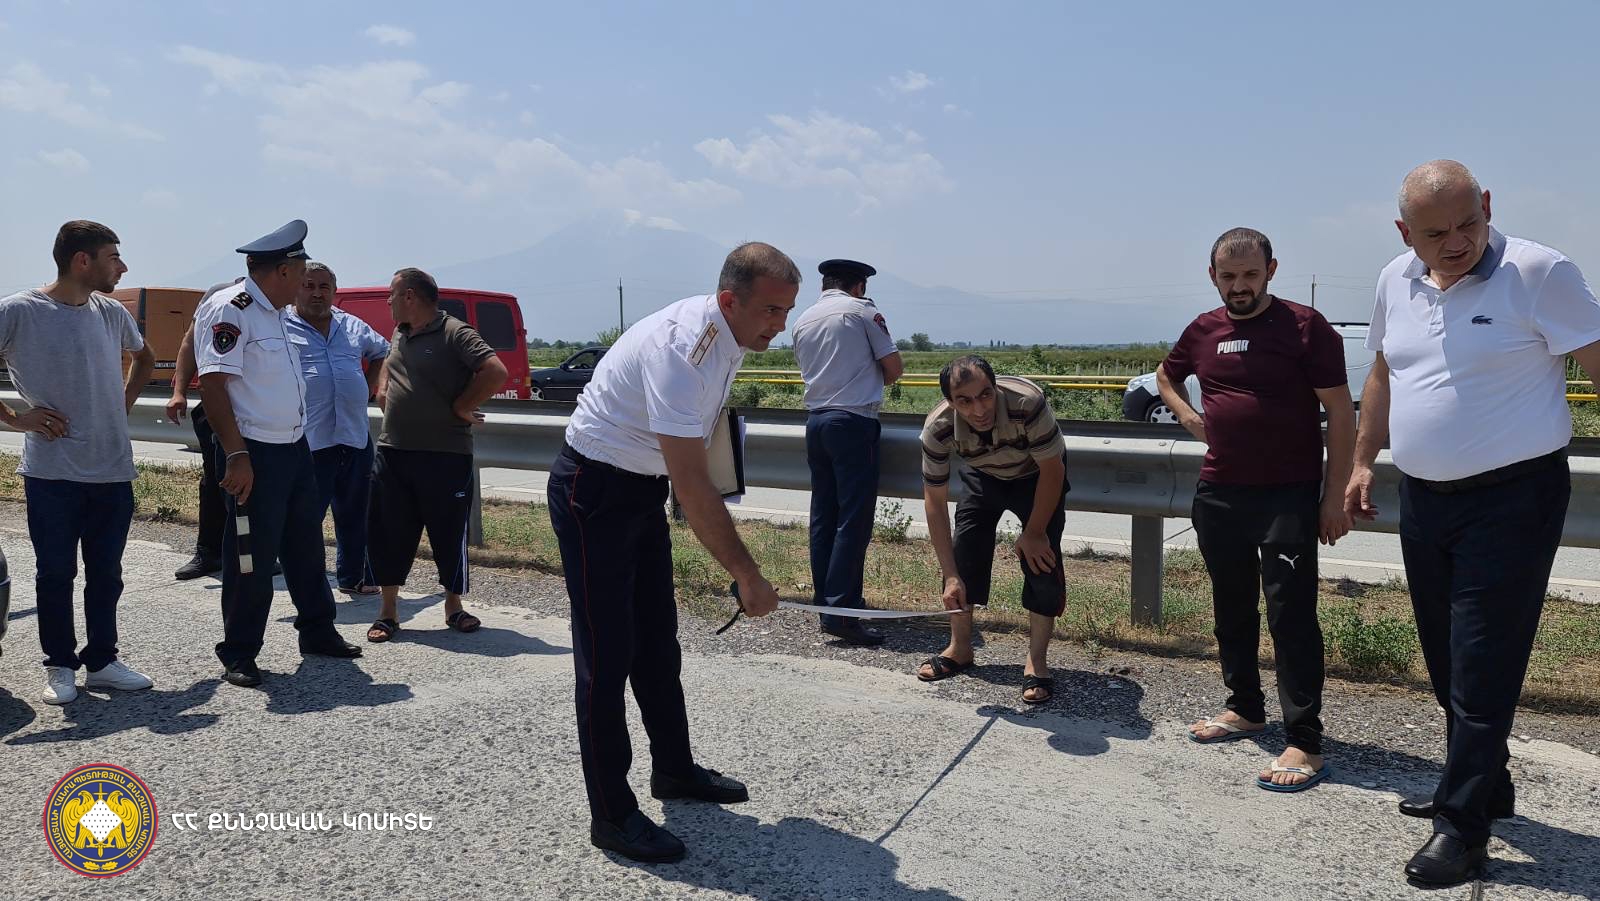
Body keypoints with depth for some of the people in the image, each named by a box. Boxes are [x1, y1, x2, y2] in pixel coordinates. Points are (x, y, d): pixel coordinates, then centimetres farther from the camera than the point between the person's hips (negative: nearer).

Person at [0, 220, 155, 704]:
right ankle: (60, 666, 19)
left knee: (105, 573, 11)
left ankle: (101, 661, 22)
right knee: (55, 573, 5)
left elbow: (144, 357, 26)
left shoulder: (112, 313, 7)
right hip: (52, 471, -4)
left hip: (113, 470, 4)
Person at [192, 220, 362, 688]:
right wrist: (236, 455, -25)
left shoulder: (274, 313, 14)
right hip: (254, 455, -9)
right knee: (252, 557, -1)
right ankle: (238, 655, 12)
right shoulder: (230, 311, -14)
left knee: (306, 545, 16)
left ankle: (317, 631, 30)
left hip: (294, 447, 9)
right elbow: (212, 385, -21)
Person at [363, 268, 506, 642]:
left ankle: (453, 606, 22)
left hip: (445, 457, -7)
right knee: (387, 533, 8)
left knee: (450, 534, 4)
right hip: (393, 453, 7)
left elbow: (496, 373, -21)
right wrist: (383, 391, 15)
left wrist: (461, 407, -13)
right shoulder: (398, 335, 14)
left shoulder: (454, 333, -10)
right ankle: (388, 611, 20)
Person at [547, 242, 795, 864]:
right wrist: (746, 574, -27)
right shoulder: (680, 350, -31)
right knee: (607, 654, -4)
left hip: (644, 488, 9)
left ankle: (674, 769, 32)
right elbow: (693, 486, -32)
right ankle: (611, 815, 6)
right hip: (594, 491, -9)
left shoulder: (727, 337, -1)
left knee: (657, 640, 17)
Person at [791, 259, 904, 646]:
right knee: (854, 520, -6)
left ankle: (824, 600, 16)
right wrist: (874, 379, 20)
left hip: (816, 421, 7)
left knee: (822, 517, 11)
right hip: (853, 421, -6)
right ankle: (841, 610, -9)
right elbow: (894, 368, -1)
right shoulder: (862, 309, -1)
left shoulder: (802, 321, 15)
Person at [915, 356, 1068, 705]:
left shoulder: (1027, 403, -41)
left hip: (1036, 476, -2)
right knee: (963, 552, -1)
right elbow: (935, 500, -24)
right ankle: (960, 649, 19)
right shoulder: (938, 429, -32)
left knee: (1041, 557, -16)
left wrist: (1034, 533, -18)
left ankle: (1037, 661, -2)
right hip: (984, 476, 3)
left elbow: (1052, 470, -26)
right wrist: (950, 576, -27)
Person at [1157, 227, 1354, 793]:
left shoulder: (1305, 327, -8)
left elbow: (1340, 414, -8)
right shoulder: (1203, 331, 7)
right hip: (1218, 496, 6)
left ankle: (1304, 744, 0)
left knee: (1291, 614, -7)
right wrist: (1189, 417, 9)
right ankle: (1245, 709, 33)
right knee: (1232, 608, 16)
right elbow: (1166, 376, 28)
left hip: (1289, 497, -6)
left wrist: (1336, 494, -12)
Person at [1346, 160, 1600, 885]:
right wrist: (1363, 462, 18)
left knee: (1482, 665, -4)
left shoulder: (1538, 273, -13)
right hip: (1424, 499, 7)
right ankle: (1484, 785, 35)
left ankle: (1462, 826, 7)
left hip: (1512, 500, -7)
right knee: (1446, 660, 17)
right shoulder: (1396, 282, 6)